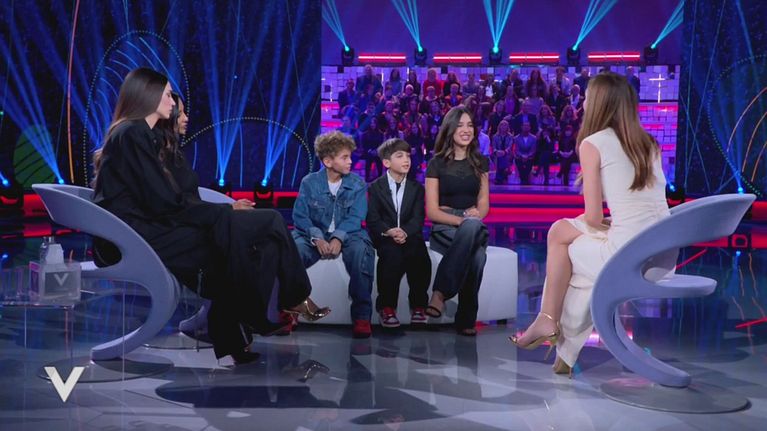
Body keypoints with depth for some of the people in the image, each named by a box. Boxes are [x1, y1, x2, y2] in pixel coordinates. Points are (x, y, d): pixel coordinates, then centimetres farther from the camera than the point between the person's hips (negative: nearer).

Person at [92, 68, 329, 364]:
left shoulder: (150, 136, 19)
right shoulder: (132, 135, -10)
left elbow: (173, 198, 13)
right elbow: (166, 203, -16)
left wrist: (225, 209, 0)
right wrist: (226, 212, -7)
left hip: (150, 227, 9)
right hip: (143, 237, -9)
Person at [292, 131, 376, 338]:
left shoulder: (357, 184, 1)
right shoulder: (309, 183, 1)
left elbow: (355, 218, -9)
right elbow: (300, 216, -6)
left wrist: (339, 238, -28)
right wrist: (317, 238, -25)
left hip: (347, 235, 0)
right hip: (316, 235, 0)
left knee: (361, 250, -35)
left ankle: (362, 315, -24)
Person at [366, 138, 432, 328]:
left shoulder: (417, 188, 13)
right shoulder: (376, 187, 7)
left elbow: (418, 218, 0)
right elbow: (373, 219, -3)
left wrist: (405, 232, -21)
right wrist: (389, 231, -23)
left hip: (410, 236, 2)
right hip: (384, 238, -2)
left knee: (419, 255, -30)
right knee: (392, 254, -34)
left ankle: (418, 305, -17)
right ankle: (387, 306, -24)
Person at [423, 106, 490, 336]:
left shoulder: (480, 162, 14)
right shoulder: (437, 163, 3)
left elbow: (484, 205, 17)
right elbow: (432, 211, -2)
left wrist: (474, 216, -7)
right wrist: (463, 220, -17)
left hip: (475, 229, 3)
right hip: (444, 229, -3)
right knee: (477, 255, -38)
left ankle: (440, 292, -34)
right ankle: (466, 317, -32)